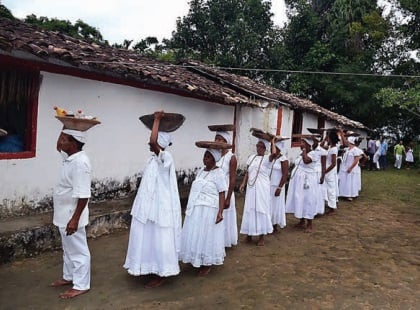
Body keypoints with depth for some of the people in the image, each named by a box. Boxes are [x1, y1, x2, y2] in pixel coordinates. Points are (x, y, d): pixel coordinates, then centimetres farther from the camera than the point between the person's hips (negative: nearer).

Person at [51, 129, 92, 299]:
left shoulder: (80, 163, -26)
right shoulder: (70, 158, 4)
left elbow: (83, 195, -28)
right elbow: (60, 149, 30)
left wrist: (74, 219, -27)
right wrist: (64, 132, 13)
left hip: (72, 216, -10)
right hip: (64, 214, 10)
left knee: (78, 250, 4)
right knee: (68, 249, 24)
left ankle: (81, 285, 18)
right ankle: (69, 277, 41)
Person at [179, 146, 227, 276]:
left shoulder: (218, 173, -11)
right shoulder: (200, 171, 10)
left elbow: (222, 194, -15)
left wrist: (220, 212, -23)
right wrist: (189, 206, 19)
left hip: (209, 210, -7)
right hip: (195, 209, 7)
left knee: (206, 236, 3)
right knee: (195, 235, 13)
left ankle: (207, 265, 18)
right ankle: (197, 261, 29)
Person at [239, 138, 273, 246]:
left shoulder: (267, 158, -5)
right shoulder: (251, 157, 10)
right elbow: (247, 172, 13)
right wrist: (243, 183, 2)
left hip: (262, 188, -4)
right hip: (251, 187, 5)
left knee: (261, 210, 1)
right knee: (249, 210, 8)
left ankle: (261, 237, 11)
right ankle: (249, 235, 19)